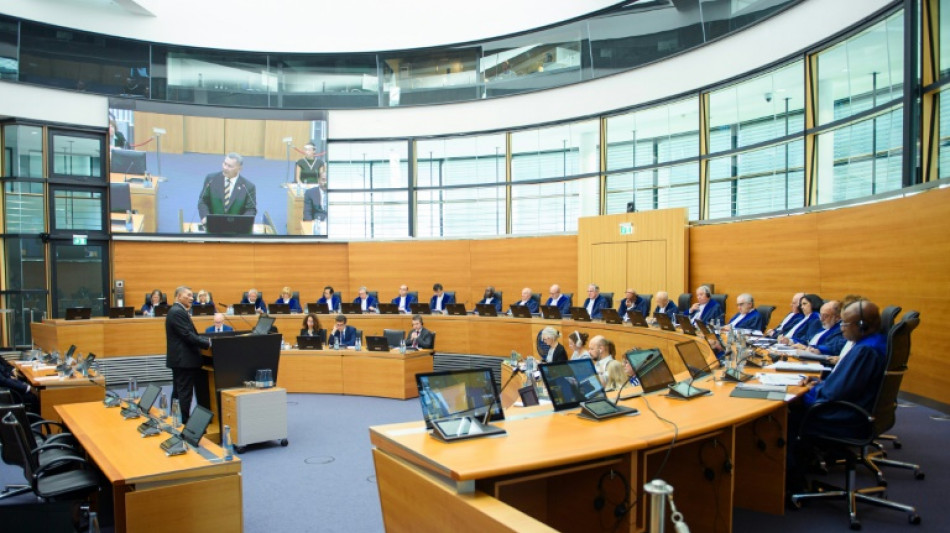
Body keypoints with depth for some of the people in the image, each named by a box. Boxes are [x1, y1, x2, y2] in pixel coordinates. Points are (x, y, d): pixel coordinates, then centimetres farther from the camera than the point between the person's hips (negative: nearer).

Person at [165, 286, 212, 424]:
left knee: (179, 393, 15)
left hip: (180, 359, 11)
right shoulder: (177, 312, -16)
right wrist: (208, 343, -19)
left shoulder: (178, 311, 17)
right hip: (184, 360, -11)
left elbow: (190, 334, 19)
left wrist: (207, 340, 9)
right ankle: (183, 422, 0)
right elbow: (188, 335, -22)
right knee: (185, 393, -5)